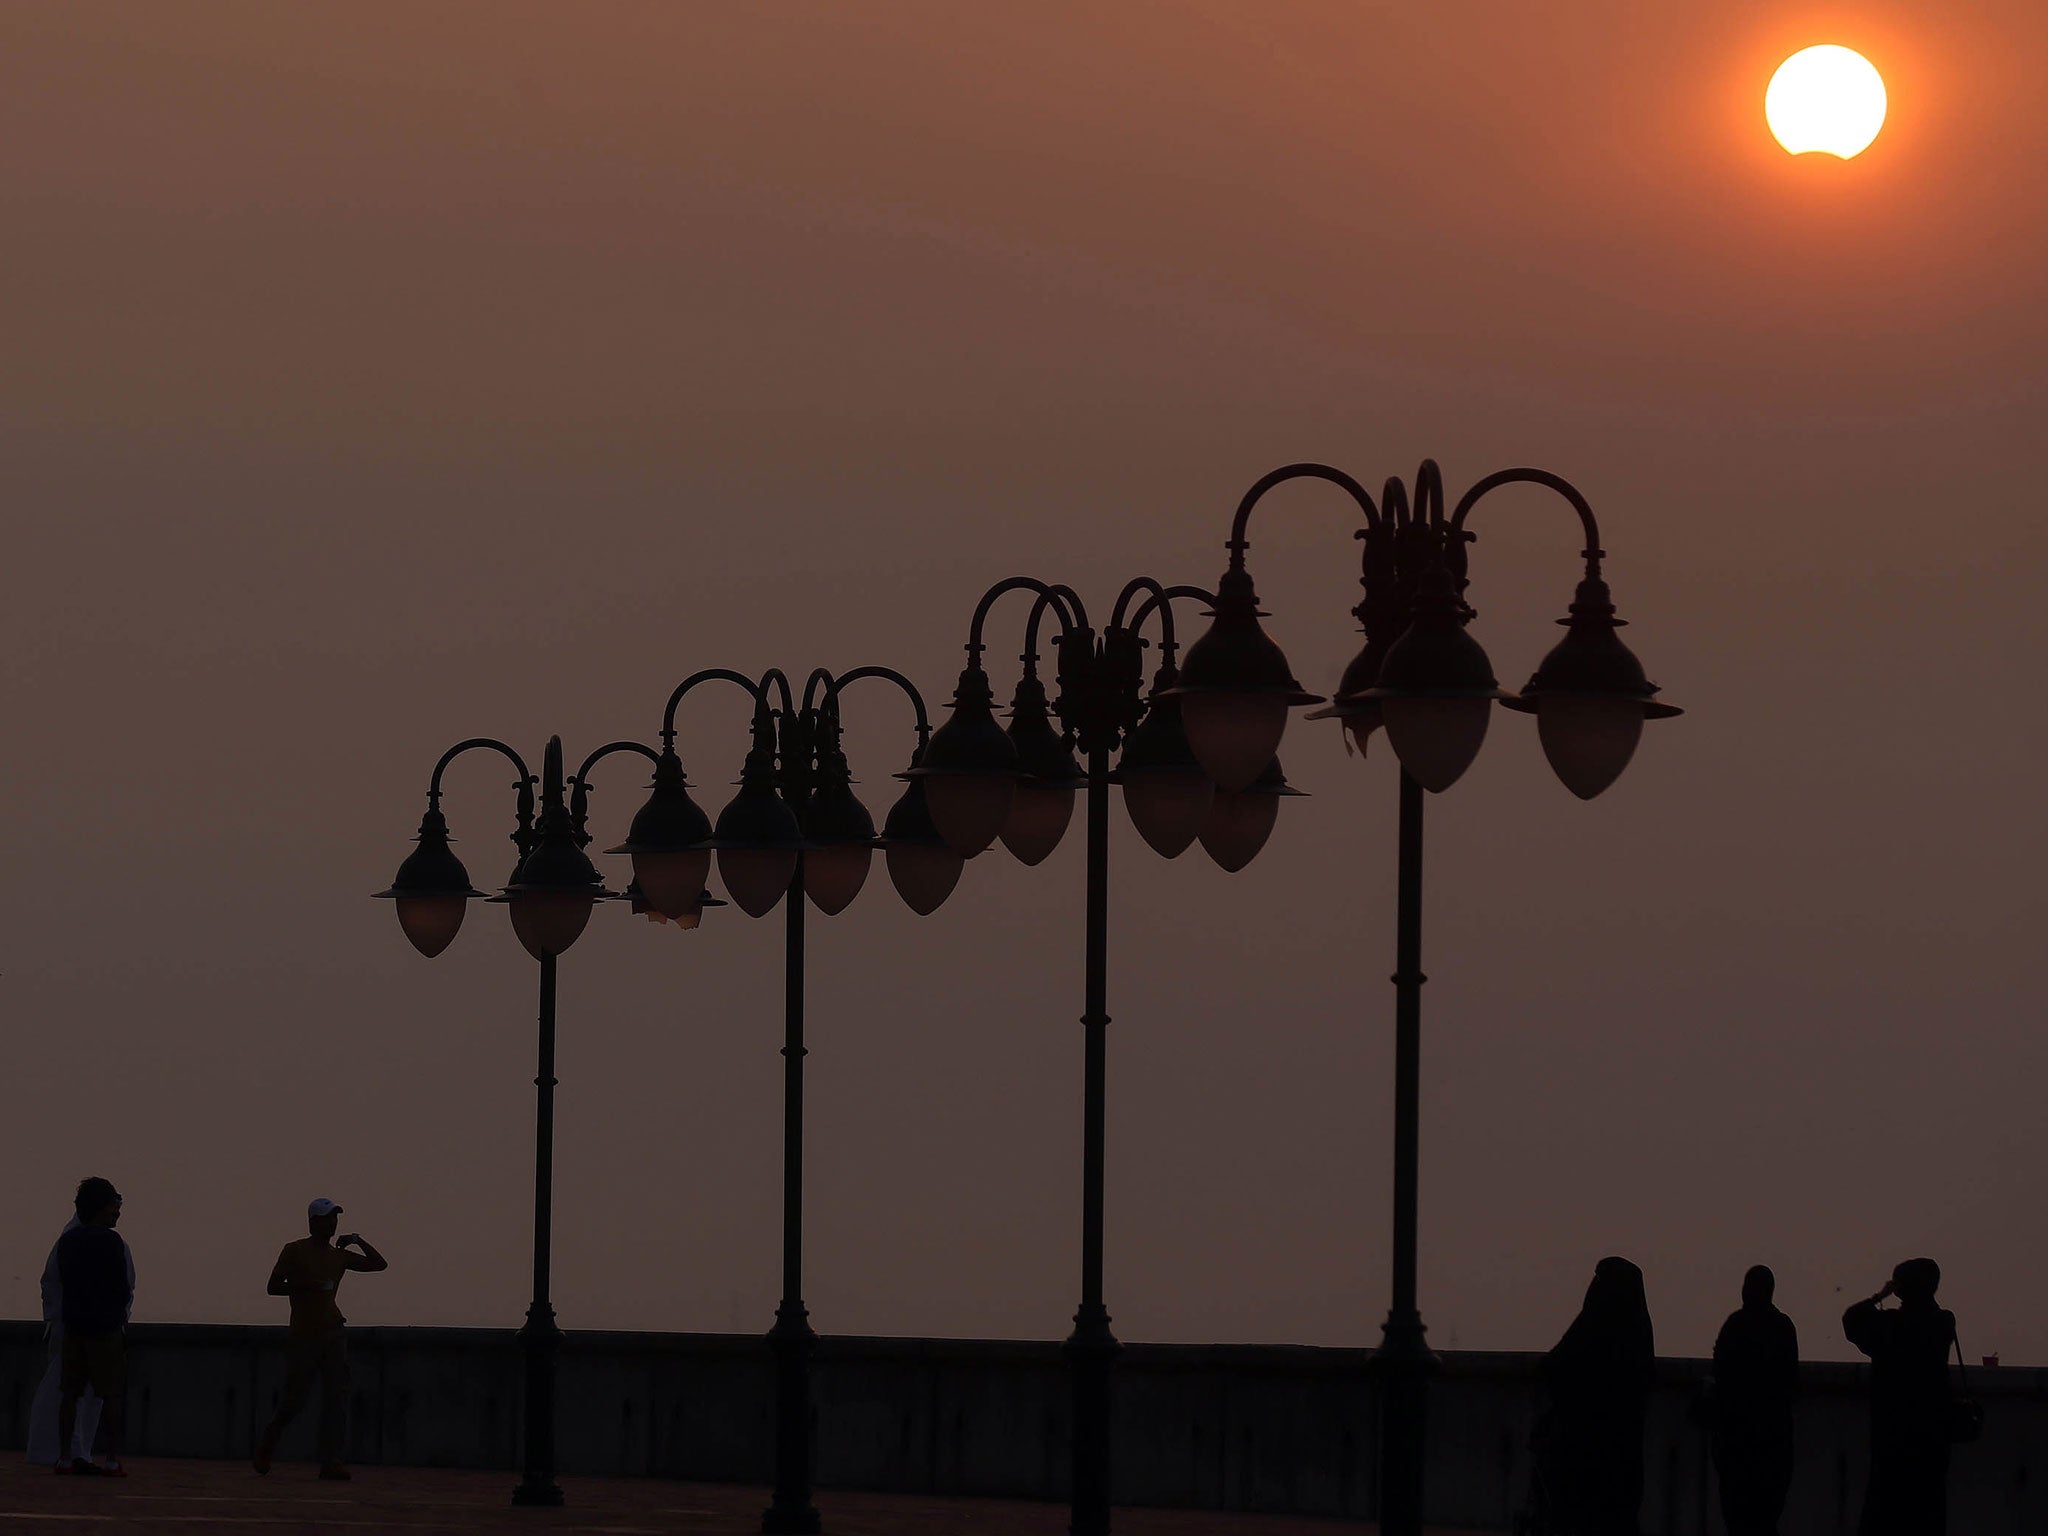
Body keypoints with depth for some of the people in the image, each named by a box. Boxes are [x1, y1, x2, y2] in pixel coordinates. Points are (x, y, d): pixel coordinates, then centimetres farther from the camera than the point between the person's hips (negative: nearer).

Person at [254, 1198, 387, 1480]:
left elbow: (379, 1264, 17)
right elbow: (273, 1287, -3)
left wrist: (359, 1242, 6)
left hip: (333, 1334, 4)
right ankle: (267, 1443, 25)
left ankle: (330, 1462, -11)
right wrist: (305, 1286, -16)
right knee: (294, 1398, -2)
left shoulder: (339, 1255, 14)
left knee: (337, 1397, -8)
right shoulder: (294, 1251, 0)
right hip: (302, 1336, -4)